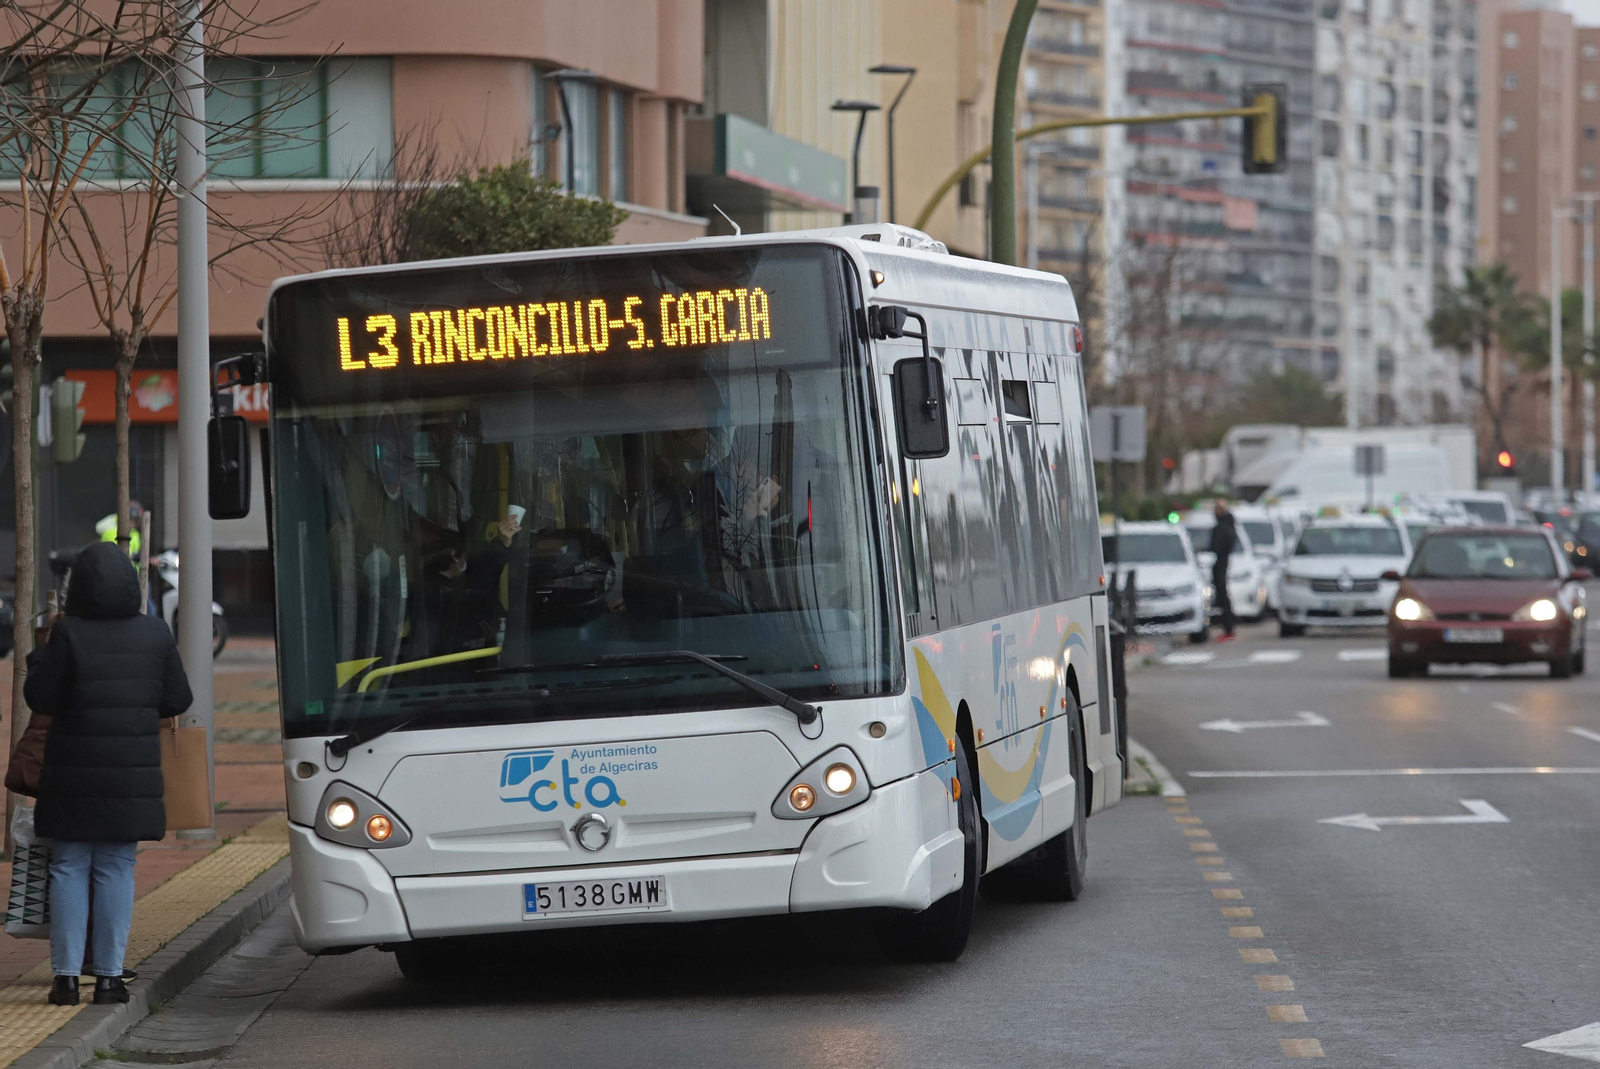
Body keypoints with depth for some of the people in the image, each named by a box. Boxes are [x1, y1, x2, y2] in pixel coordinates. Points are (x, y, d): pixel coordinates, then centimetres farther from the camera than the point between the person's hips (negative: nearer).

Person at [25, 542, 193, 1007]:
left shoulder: (69, 633, -11)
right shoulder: (155, 634, -2)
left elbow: (40, 697, -7)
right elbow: (177, 700, 4)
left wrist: (40, 655, 8)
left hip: (73, 775, -2)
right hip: (132, 776, 2)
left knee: (68, 869, 6)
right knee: (116, 871, 8)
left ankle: (66, 975, 4)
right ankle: (108, 975, 5)